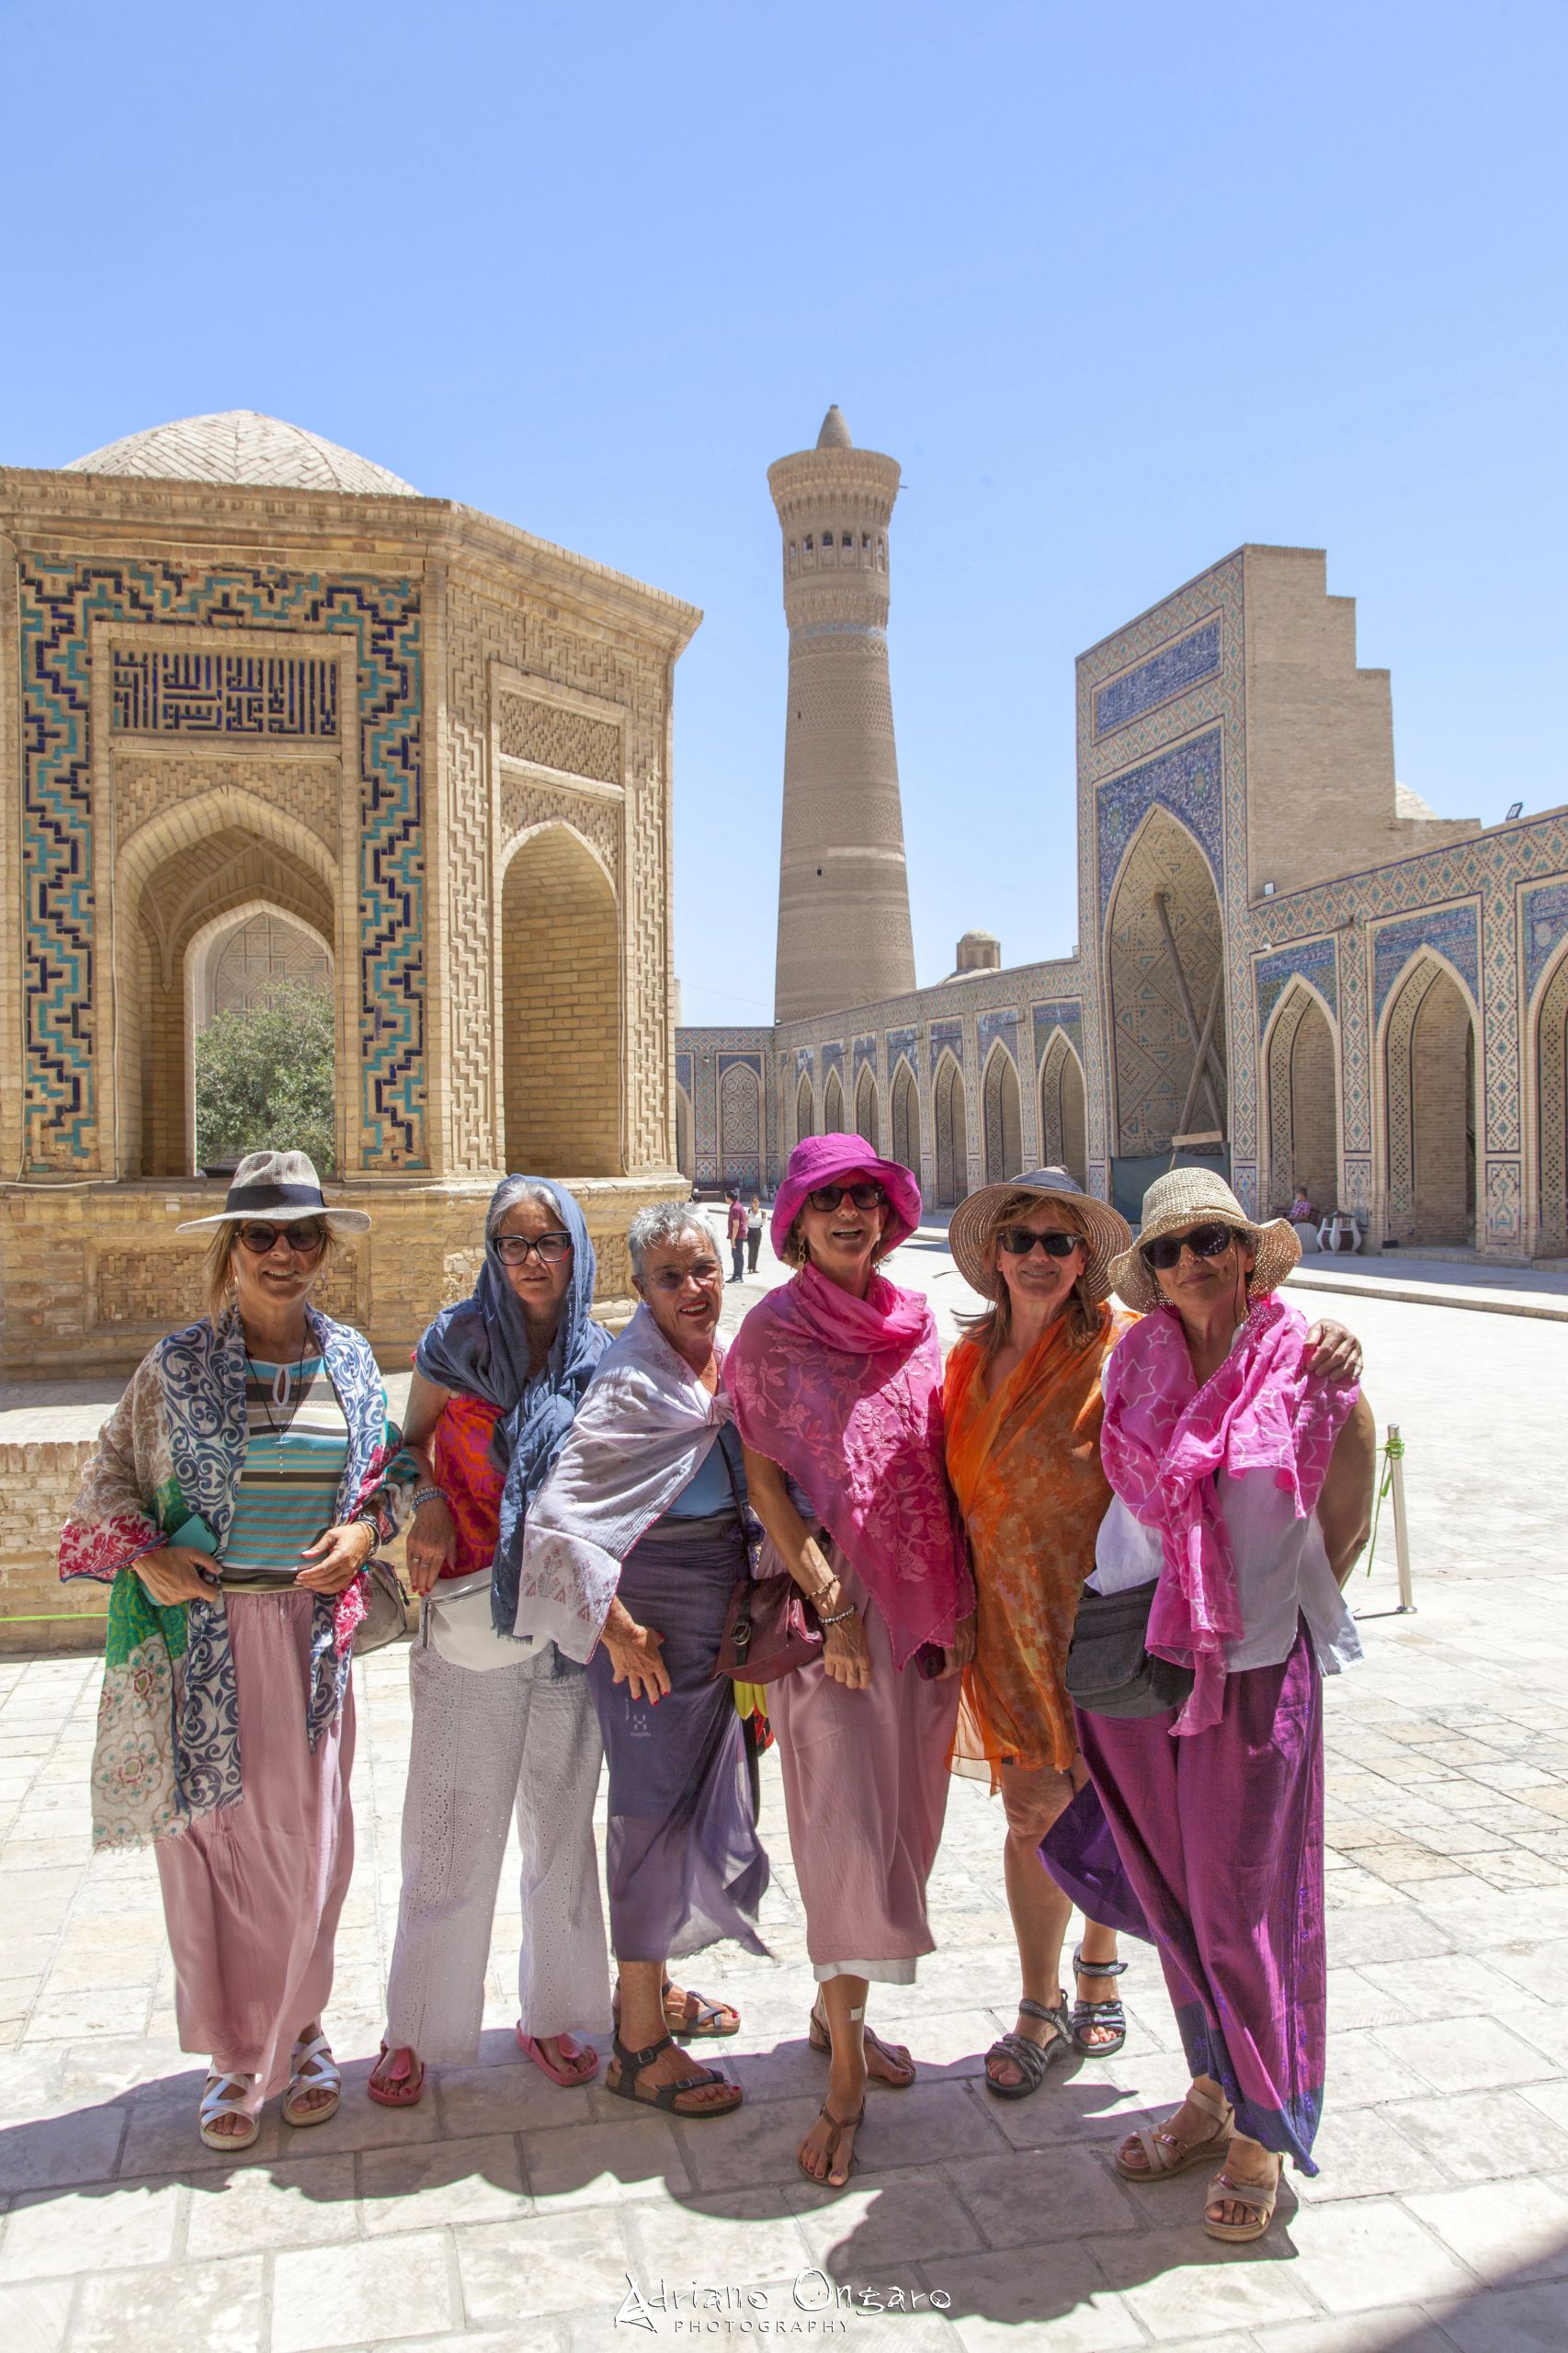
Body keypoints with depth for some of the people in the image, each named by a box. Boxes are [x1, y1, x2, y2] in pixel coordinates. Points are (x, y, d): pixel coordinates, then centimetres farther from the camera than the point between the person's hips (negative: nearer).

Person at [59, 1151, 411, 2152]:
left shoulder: (351, 1359, 5)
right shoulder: (180, 1364, -2)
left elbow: (394, 1469, 15)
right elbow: (110, 1477, 6)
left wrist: (365, 1530, -3)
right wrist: (145, 1556, -9)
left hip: (312, 1629, 2)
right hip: (204, 1631, -2)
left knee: (309, 1836, 7)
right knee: (215, 1835, 4)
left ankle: (297, 2031, 30)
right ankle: (237, 2057, 22)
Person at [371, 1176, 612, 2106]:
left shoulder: (602, 1359, 2)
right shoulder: (459, 1341, -3)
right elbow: (414, 1442, 8)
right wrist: (429, 1506, -11)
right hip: (470, 1612, -2)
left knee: (562, 1819, 13)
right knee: (452, 1826, 4)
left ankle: (552, 2013, 29)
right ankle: (417, 2028, 22)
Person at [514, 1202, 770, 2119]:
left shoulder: (732, 1362, 2)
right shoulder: (631, 1383, -19)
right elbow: (558, 1514, -23)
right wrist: (618, 1628, -19)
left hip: (722, 1610, 8)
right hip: (655, 1617, -8)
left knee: (703, 1798, 19)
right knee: (656, 1808, 0)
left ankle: (655, 1981, 39)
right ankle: (639, 2043, 14)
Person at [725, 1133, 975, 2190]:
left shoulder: (917, 1323, 9)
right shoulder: (773, 1331, -4)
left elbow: (944, 1467, 10)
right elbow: (765, 1480, -6)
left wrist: (963, 1603, 3)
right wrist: (831, 1601, -14)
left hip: (926, 1601, 5)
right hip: (828, 1598, -5)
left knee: (906, 1818, 12)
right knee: (848, 1826, -5)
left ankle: (838, 2005, 32)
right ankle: (846, 2075, 7)